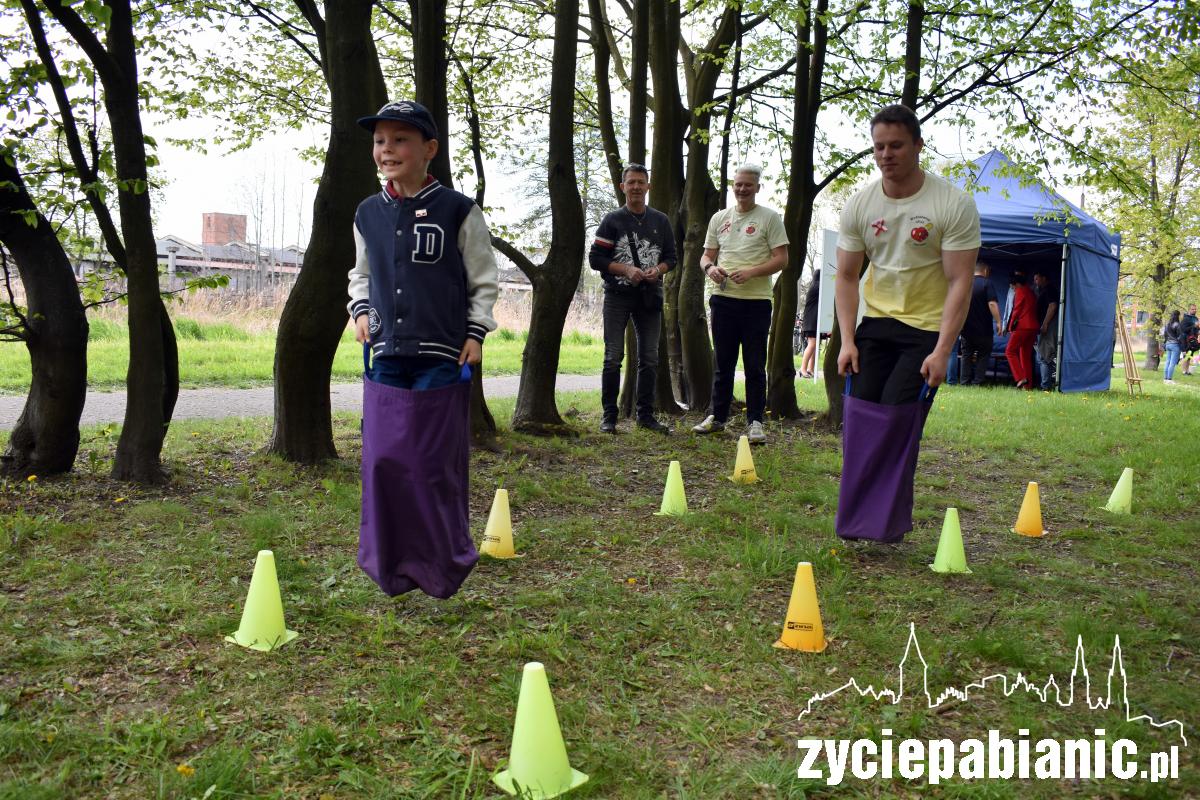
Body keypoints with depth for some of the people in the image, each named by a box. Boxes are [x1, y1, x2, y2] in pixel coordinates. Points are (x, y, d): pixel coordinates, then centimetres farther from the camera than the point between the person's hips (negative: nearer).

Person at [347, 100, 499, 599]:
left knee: (437, 463, 1)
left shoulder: (458, 211, -3)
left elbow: (483, 281, 3)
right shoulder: (368, 214, 9)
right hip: (385, 356, 4)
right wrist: (360, 310, 7)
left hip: (442, 358, -4)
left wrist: (476, 332, -5)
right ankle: (393, 567, 18)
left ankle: (444, 566, 19)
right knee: (384, 460, 2)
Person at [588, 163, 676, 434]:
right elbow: (595, 258, -3)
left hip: (649, 298, 3)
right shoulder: (612, 220, 1)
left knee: (649, 359, 6)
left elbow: (670, 257, 13)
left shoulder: (661, 221, 10)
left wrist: (658, 270, -9)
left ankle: (646, 415, 14)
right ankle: (609, 416, 3)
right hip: (618, 297, -3)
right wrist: (626, 270, -15)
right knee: (613, 357, -4)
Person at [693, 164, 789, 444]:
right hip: (723, 298, 4)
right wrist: (710, 268, -7)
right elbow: (707, 255, 17)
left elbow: (781, 259, -5)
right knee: (722, 363, 12)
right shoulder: (719, 218, 13)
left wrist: (751, 272, -19)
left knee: (755, 366, 0)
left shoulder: (769, 218, 0)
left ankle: (755, 422, 7)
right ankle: (718, 417, 22)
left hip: (756, 301, -4)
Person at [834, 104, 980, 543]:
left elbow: (959, 282, -14)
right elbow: (847, 277, 4)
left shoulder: (954, 204, -13)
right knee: (859, 417, -1)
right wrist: (847, 340, -5)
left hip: (928, 328, -4)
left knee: (896, 420, -12)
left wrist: (941, 351, -21)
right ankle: (856, 518, 12)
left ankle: (888, 523, 2)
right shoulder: (860, 204, -1)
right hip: (875, 323, 4)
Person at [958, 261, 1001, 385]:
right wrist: (998, 322, -16)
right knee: (983, 356, 4)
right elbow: (992, 303, -18)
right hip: (983, 329, -4)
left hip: (966, 329, 4)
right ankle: (977, 383, -5)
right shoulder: (986, 283, -7)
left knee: (967, 356, 8)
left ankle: (965, 383, 4)